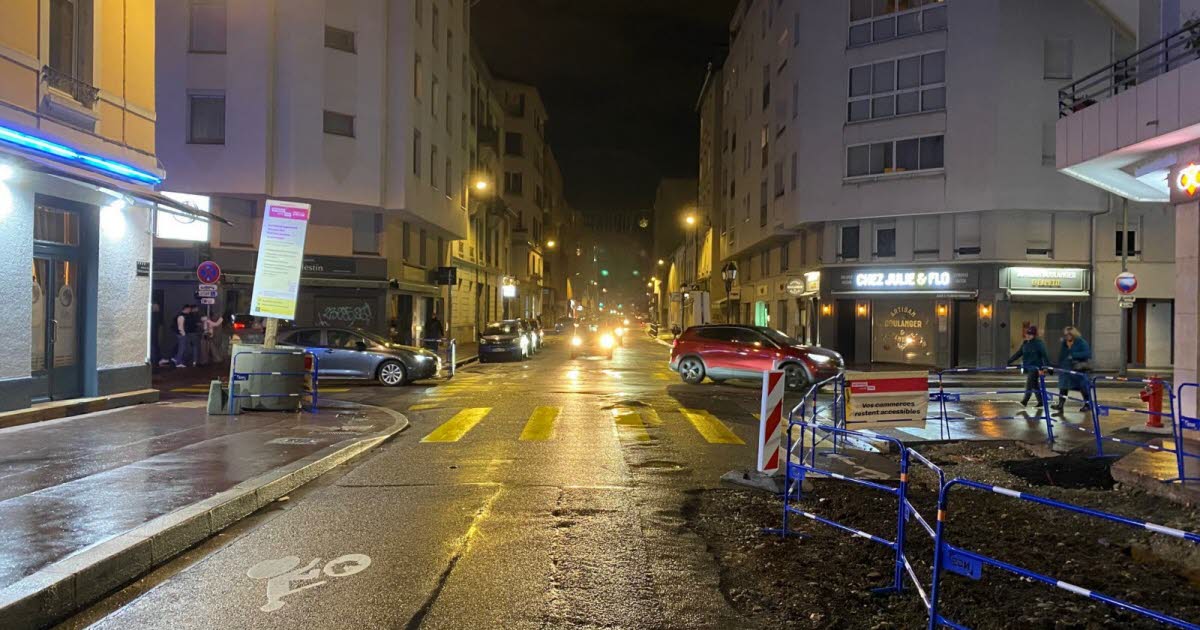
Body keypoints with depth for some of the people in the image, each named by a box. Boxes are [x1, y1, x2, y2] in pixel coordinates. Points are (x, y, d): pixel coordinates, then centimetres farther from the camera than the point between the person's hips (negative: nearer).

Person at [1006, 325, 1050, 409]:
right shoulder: (1025, 343, 11)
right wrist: (1009, 362, 8)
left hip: (1035, 367, -7)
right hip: (1027, 367, 7)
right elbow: (1018, 353, 13)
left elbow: (1045, 355, -13)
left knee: (1029, 384, -14)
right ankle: (1041, 402, 18)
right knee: (1035, 385, 10)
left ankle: (1025, 401, -18)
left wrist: (1046, 366, -22)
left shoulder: (1039, 343, -8)